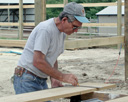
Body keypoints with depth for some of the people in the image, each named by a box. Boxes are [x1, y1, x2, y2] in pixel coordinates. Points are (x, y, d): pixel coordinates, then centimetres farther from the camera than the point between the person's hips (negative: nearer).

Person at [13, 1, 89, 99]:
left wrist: (54, 78, 1)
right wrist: (62, 77, -20)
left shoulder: (62, 33, 9)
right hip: (27, 80, -9)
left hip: (42, 81, 9)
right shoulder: (45, 30, -20)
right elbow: (38, 61, -25)